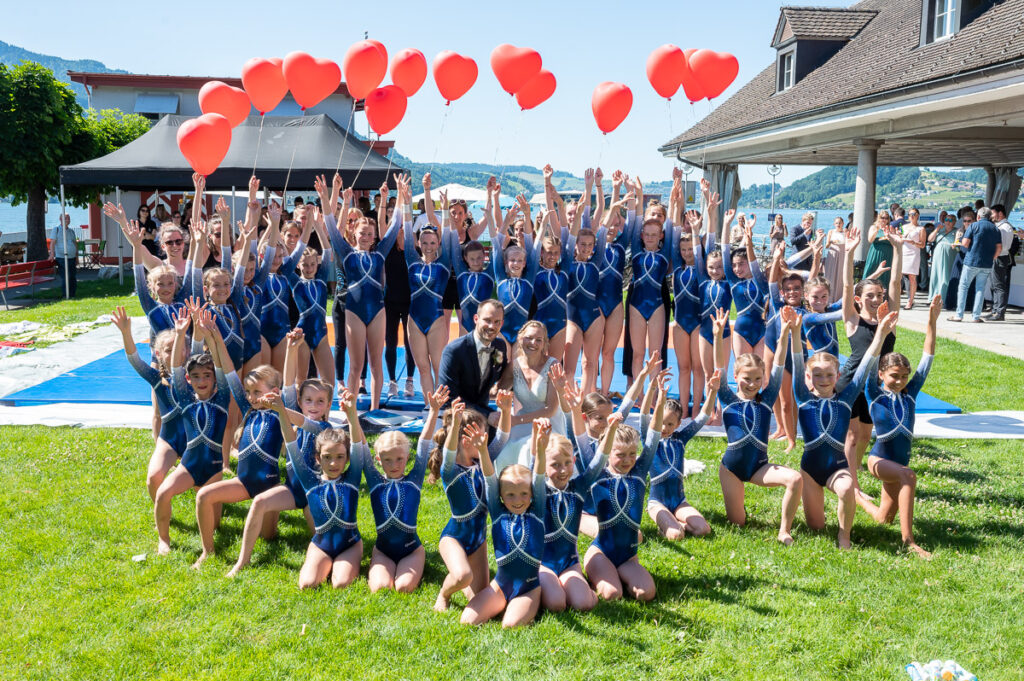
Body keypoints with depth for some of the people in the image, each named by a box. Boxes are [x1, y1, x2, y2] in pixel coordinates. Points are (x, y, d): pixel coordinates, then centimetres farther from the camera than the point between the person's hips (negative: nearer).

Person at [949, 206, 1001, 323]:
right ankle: (976, 316, 6)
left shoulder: (974, 226, -3)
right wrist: (992, 259, 17)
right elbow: (999, 248, 5)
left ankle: (959, 315, -1)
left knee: (963, 287, 3)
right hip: (987, 264, 4)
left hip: (971, 261, -4)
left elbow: (965, 243, -11)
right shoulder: (996, 229, 9)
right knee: (980, 289, 8)